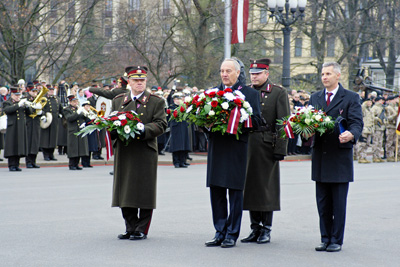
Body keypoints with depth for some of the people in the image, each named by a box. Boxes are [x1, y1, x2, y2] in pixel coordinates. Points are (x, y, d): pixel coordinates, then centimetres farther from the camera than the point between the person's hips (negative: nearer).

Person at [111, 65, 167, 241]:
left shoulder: (156, 102, 4)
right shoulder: (118, 101, 15)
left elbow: (161, 124, -5)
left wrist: (144, 130, -22)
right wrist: (114, 130, -7)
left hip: (145, 152, -3)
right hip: (123, 152, 4)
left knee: (144, 193, -1)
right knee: (125, 192, 7)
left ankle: (142, 230, 8)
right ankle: (130, 228, 18)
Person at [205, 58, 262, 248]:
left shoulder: (249, 93, 2)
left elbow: (256, 121, -5)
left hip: (236, 148, -4)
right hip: (216, 147, 4)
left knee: (235, 193, 1)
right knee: (216, 192, 7)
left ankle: (232, 234, 8)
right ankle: (220, 233, 16)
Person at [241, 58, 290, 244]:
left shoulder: (279, 93, 1)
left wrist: (280, 149, -11)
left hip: (267, 148, -4)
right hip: (247, 147, 4)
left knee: (266, 188, 0)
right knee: (250, 186, 6)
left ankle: (266, 230, 8)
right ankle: (255, 228, 15)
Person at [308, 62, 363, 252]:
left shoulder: (351, 98, 1)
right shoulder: (315, 98, 15)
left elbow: (356, 122, -8)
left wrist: (351, 134, -29)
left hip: (340, 157, -4)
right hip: (320, 156, 4)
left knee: (339, 202, -1)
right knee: (322, 202, 8)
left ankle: (336, 241, 6)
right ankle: (325, 239, 16)